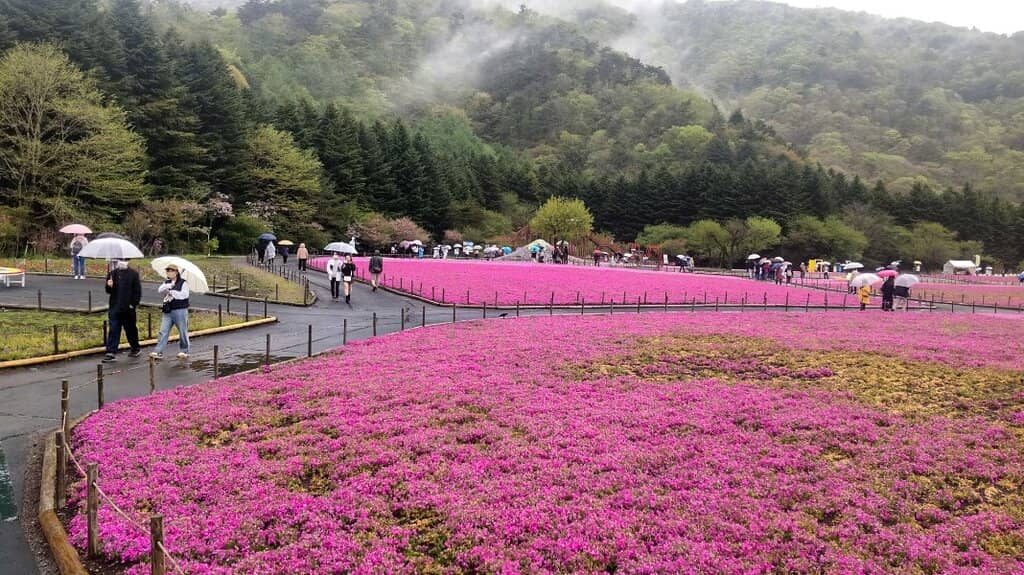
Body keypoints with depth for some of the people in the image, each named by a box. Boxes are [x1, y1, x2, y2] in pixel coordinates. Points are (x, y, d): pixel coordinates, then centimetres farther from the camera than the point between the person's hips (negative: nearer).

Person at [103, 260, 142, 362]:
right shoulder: (112, 273, 8)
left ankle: (136, 348, 30)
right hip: (115, 307, 3)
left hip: (128, 308, -3)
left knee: (131, 329, 12)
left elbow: (137, 291, -3)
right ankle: (111, 353, -1)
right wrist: (109, 286, -10)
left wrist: (134, 304, -12)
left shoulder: (133, 274, -2)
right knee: (113, 330, -1)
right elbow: (108, 291, 13)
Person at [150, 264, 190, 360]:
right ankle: (158, 352, -2)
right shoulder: (166, 283, 14)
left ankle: (184, 351, 18)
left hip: (180, 310, -5)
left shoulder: (183, 283, -3)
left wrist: (172, 292, -12)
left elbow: (184, 294, -15)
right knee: (163, 331, -1)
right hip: (168, 311, 5)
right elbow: (160, 290, -3)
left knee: (183, 331, 4)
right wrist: (169, 286, -19)